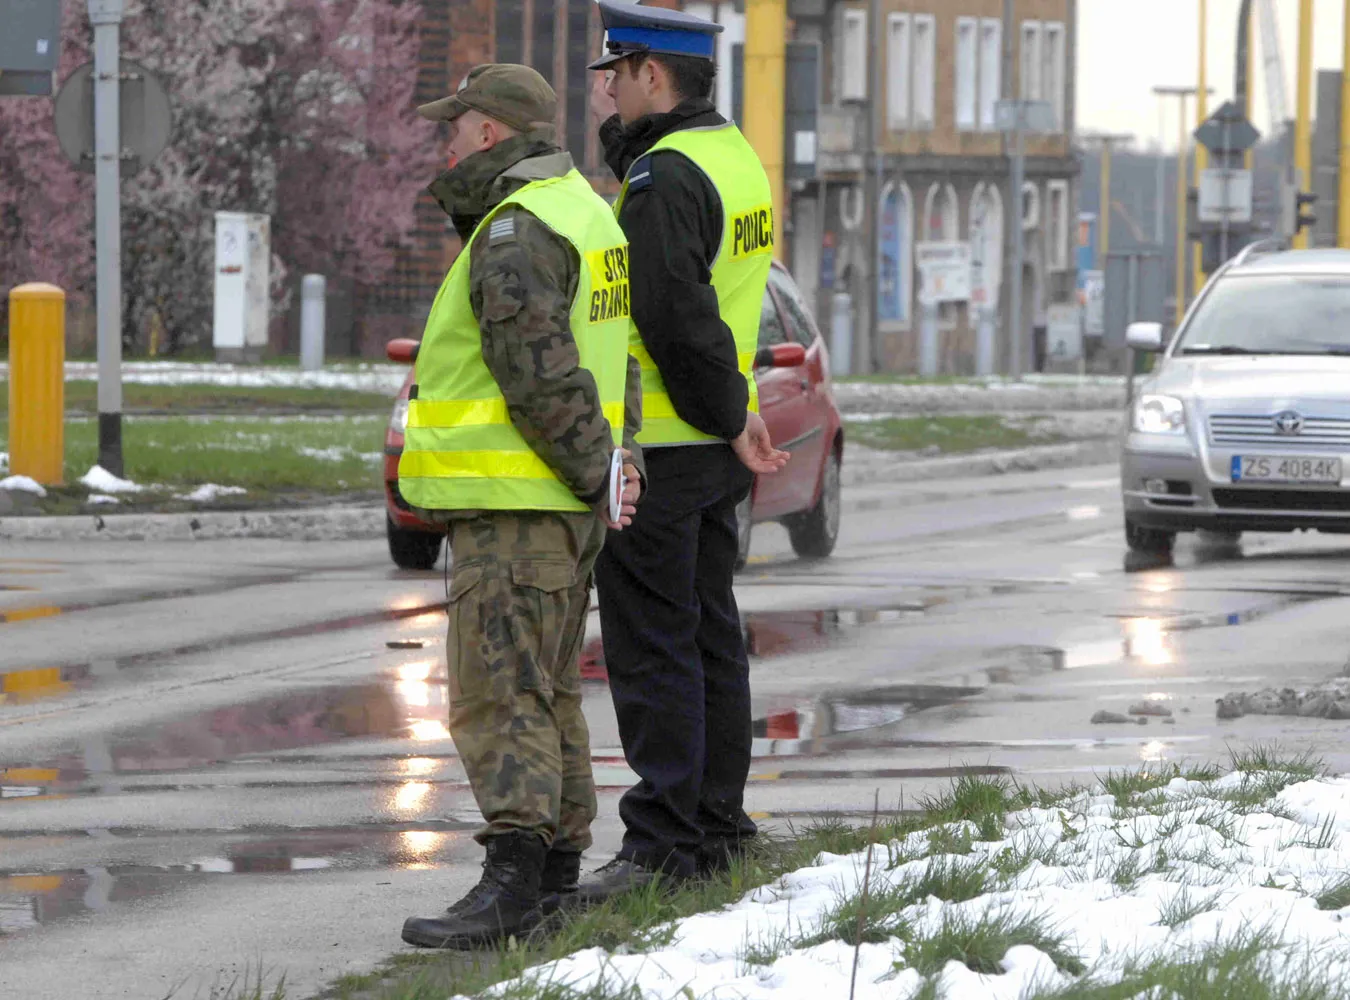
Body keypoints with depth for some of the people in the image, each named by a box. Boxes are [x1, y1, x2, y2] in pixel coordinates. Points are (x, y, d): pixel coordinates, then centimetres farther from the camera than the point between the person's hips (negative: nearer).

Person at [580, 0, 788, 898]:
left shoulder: (665, 176, -18)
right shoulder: (735, 156, 13)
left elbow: (678, 317, -23)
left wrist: (729, 417, -14)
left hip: (658, 450, -10)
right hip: (716, 452, 10)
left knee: (653, 648, -7)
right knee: (712, 637, 14)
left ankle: (663, 843, -7)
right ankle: (717, 829, 19)